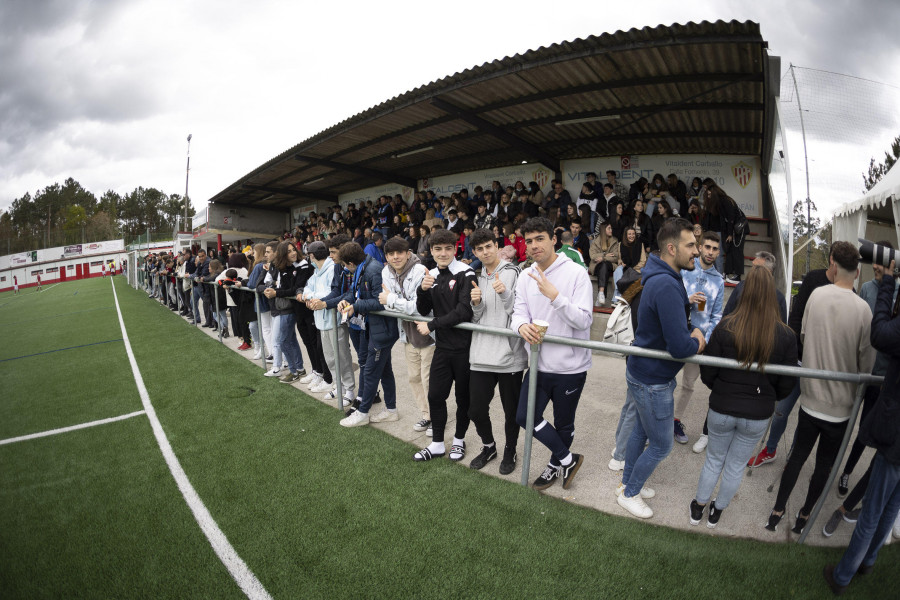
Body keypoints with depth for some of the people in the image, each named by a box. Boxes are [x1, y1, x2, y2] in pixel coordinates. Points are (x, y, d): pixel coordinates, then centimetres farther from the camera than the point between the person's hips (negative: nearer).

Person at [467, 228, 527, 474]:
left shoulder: (513, 273, -4)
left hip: (510, 355, -4)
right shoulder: (476, 278, 10)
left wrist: (505, 294, -25)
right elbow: (476, 319, 11)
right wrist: (476, 303, -8)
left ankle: (510, 451, 35)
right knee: (476, 410, 10)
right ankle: (488, 446, 36)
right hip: (481, 355, 4)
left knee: (511, 411, 11)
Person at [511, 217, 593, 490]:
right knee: (525, 417, 7)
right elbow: (519, 313, 1)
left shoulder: (576, 273, -14)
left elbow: (584, 320, -20)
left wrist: (555, 295, -32)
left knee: (563, 424, 14)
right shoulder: (526, 277, 2)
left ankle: (555, 465, 43)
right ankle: (568, 459, 28)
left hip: (570, 365, -5)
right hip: (539, 363, 5)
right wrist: (522, 325, -23)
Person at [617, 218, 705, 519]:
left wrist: (692, 336, -7)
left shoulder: (663, 279, 4)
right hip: (652, 381, -10)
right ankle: (629, 494, 30)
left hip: (643, 373, 10)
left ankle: (627, 483, 45)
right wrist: (697, 342, -10)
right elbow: (680, 347, -32)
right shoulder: (666, 286, -30)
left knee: (641, 431, 25)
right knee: (661, 445, 9)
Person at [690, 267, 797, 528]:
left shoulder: (725, 327, -17)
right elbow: (787, 384, -5)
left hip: (721, 409, -1)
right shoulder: (786, 335, -13)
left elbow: (707, 373, -9)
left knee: (714, 459, 21)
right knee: (736, 466, 19)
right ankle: (716, 512, 37)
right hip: (758, 416, 1)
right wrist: (767, 397, 16)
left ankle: (698, 508, 35)